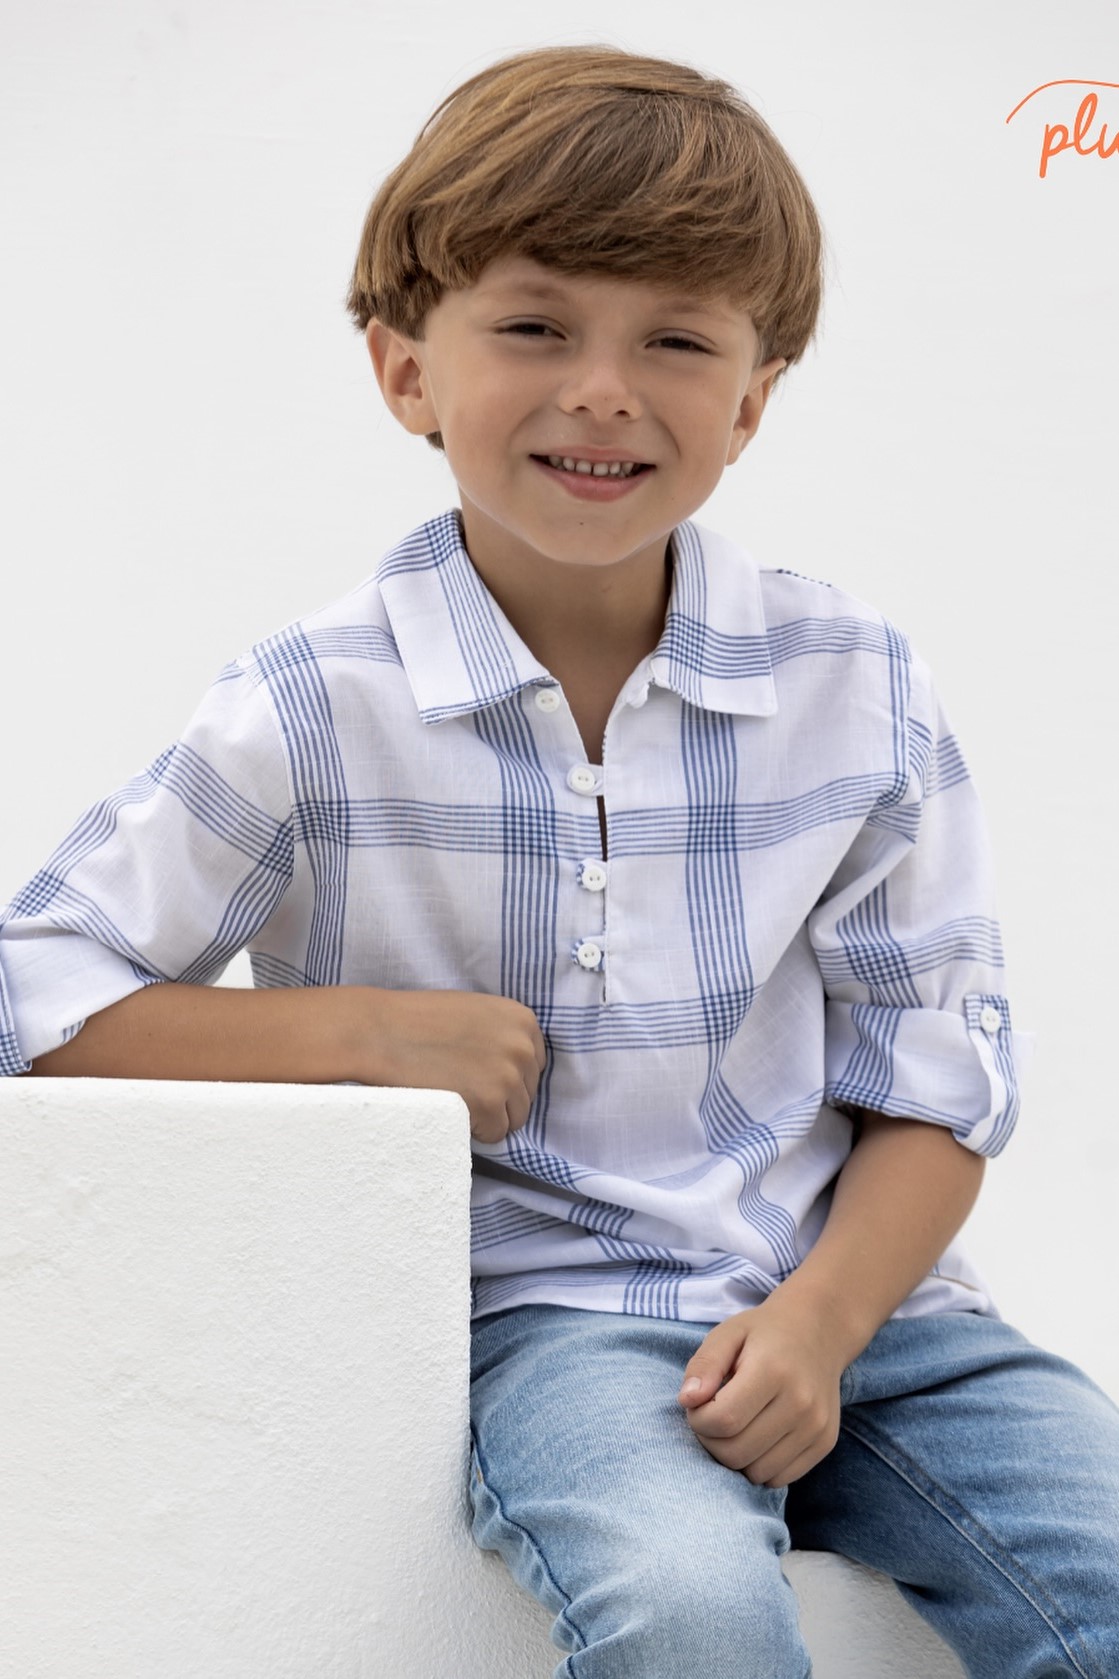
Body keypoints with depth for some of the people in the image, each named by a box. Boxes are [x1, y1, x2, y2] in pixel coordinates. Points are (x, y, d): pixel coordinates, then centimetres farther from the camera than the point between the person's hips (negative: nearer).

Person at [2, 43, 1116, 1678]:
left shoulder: (856, 686, -1)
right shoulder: (315, 715, -8)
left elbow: (933, 1075, 4)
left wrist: (819, 1319, -13)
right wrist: (371, 1028, -14)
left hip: (851, 1290, 3)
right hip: (547, 1309, -3)